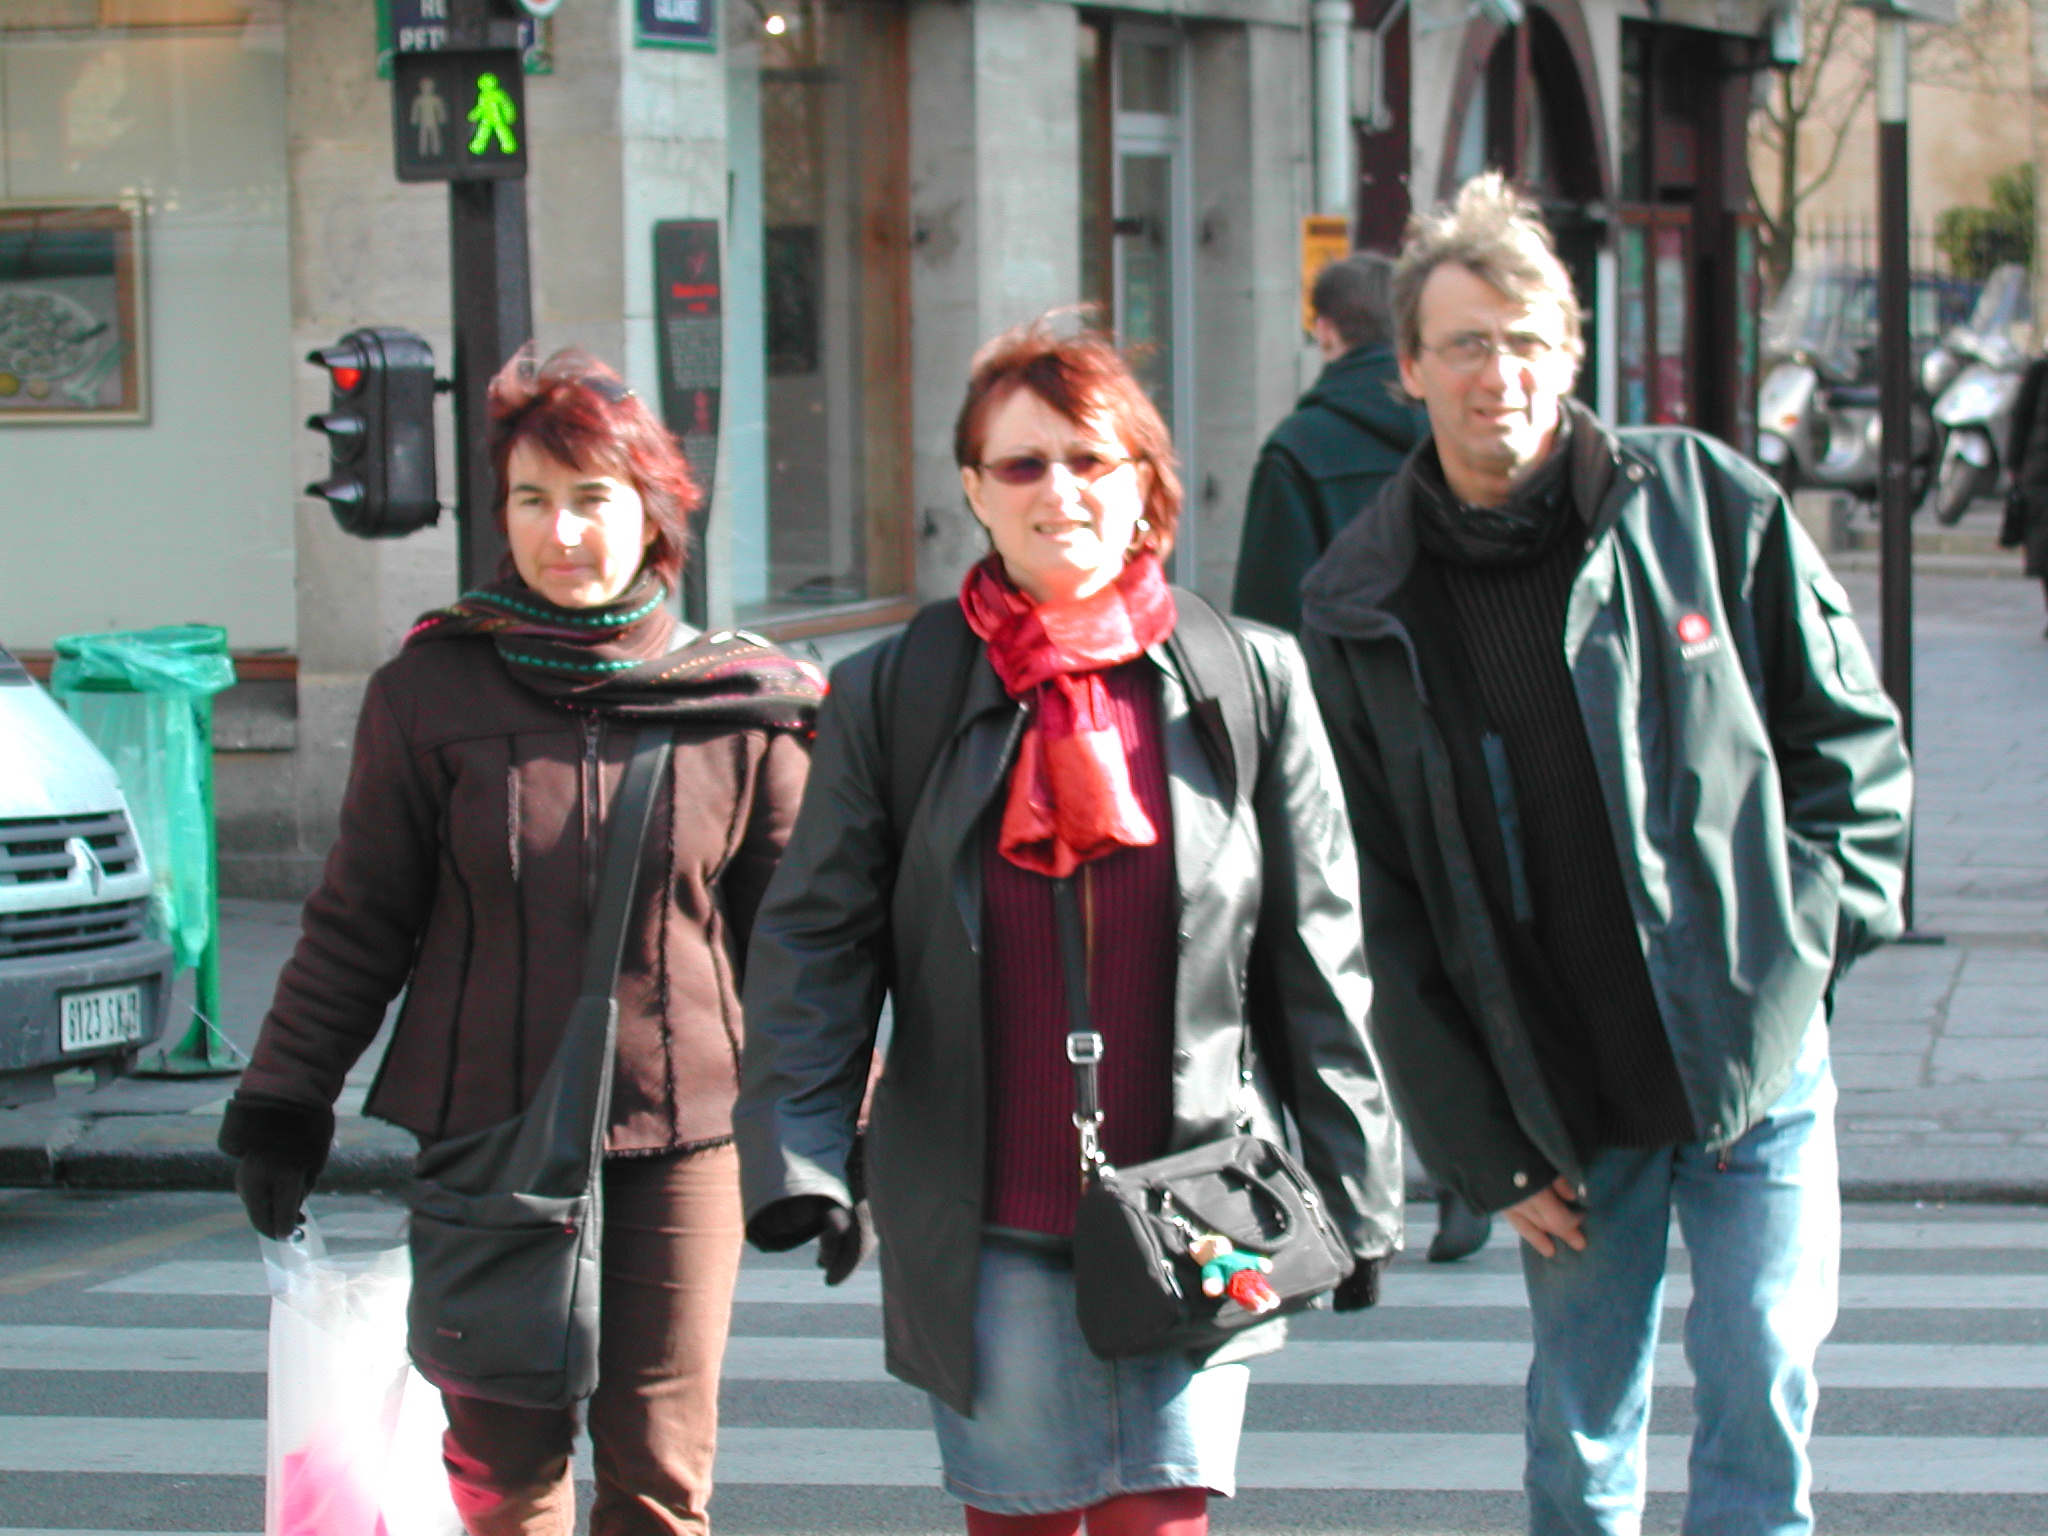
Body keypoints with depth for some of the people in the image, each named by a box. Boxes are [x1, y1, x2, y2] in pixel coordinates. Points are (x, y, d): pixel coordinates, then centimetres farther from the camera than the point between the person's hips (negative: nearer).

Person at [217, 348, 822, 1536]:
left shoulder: (744, 707, 1)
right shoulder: (432, 693, 0)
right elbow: (358, 923, 6)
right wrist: (281, 1108, 5)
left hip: (681, 1137, 0)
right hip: (481, 1139, 0)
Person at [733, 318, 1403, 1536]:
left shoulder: (1250, 680, 5)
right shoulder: (893, 695, 3)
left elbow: (1317, 957, 7)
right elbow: (817, 944, 1)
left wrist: (1355, 1187, 6)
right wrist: (801, 1156, -13)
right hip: (988, 1229, 0)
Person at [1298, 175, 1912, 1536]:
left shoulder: (1709, 504, -4)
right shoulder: (1359, 611, -1)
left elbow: (1853, 735, 6)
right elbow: (1380, 915, 2)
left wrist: (1809, 930, -6)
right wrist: (1485, 1152, -1)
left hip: (1755, 1058, -1)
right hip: (1564, 1104, 1)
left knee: (1762, 1404, -1)